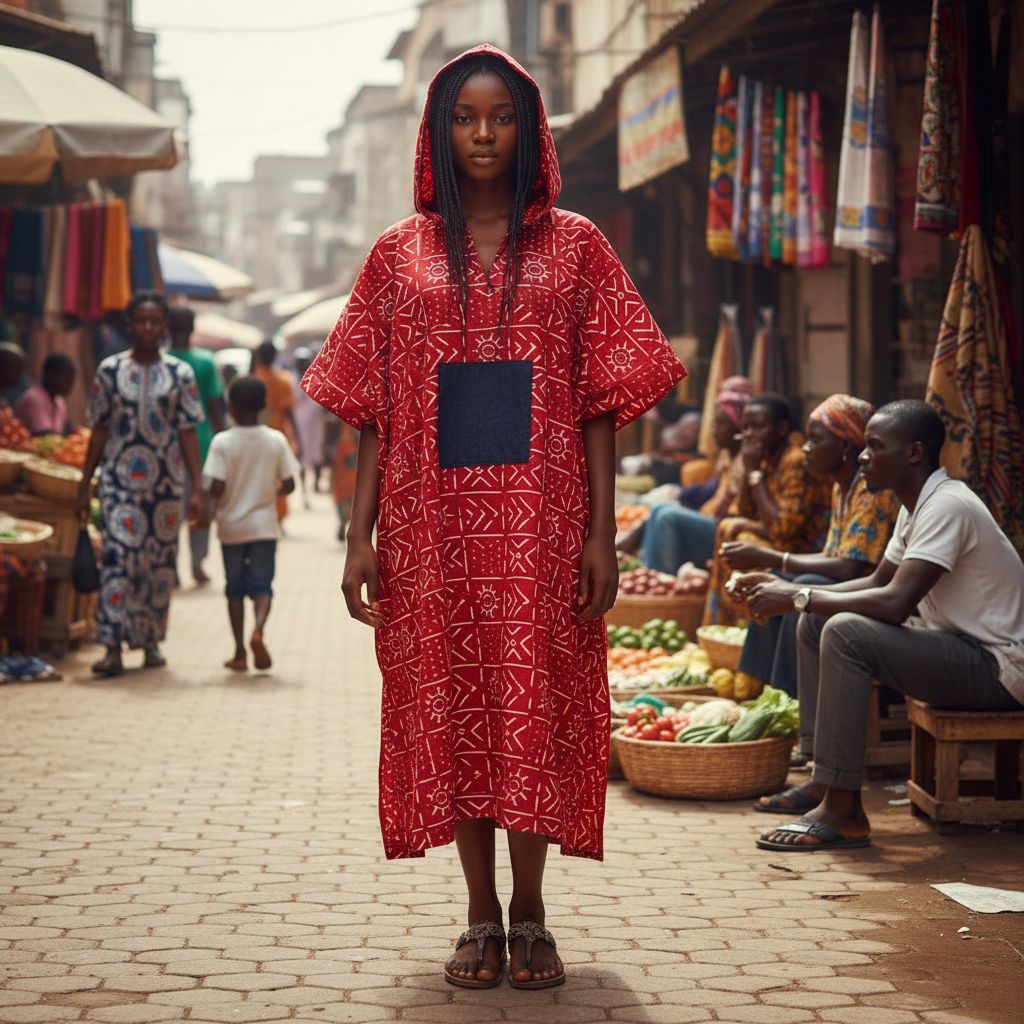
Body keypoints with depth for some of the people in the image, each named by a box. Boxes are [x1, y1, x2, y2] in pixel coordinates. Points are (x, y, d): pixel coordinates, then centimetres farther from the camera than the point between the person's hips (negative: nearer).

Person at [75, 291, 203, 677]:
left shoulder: (180, 374, 4)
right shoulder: (110, 370, 3)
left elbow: (188, 434, 4)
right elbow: (99, 431, 6)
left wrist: (196, 489, -2)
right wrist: (84, 485, 4)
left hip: (166, 482, 2)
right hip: (119, 480, -1)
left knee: (161, 561, 6)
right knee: (118, 555, -13)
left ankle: (152, 642, 20)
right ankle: (113, 648, -15)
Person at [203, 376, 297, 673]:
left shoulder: (222, 442, -10)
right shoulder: (276, 440, -4)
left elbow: (217, 487, -16)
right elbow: (289, 484, -2)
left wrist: (211, 509, 3)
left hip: (231, 526, -1)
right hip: (264, 526, 1)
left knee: (235, 588, 11)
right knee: (262, 585, 5)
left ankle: (240, 653, 12)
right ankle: (258, 629, -24)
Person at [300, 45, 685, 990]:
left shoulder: (573, 246, 6)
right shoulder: (401, 256, 9)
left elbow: (601, 401, 2)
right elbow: (373, 411, 7)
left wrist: (602, 533, -5)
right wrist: (360, 538, -1)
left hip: (540, 514, -1)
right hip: (434, 515, 1)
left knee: (537, 703, -1)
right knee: (451, 704, 3)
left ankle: (529, 915, 12)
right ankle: (481, 918, 14)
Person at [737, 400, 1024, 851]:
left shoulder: (947, 506, -21)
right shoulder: (917, 504, 11)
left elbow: (895, 603, -30)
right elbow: (879, 581, 18)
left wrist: (800, 597, -20)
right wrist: (790, 591, 4)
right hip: (959, 649, 11)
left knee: (845, 632, -28)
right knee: (815, 624, 9)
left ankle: (842, 809, -25)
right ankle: (823, 779, 8)